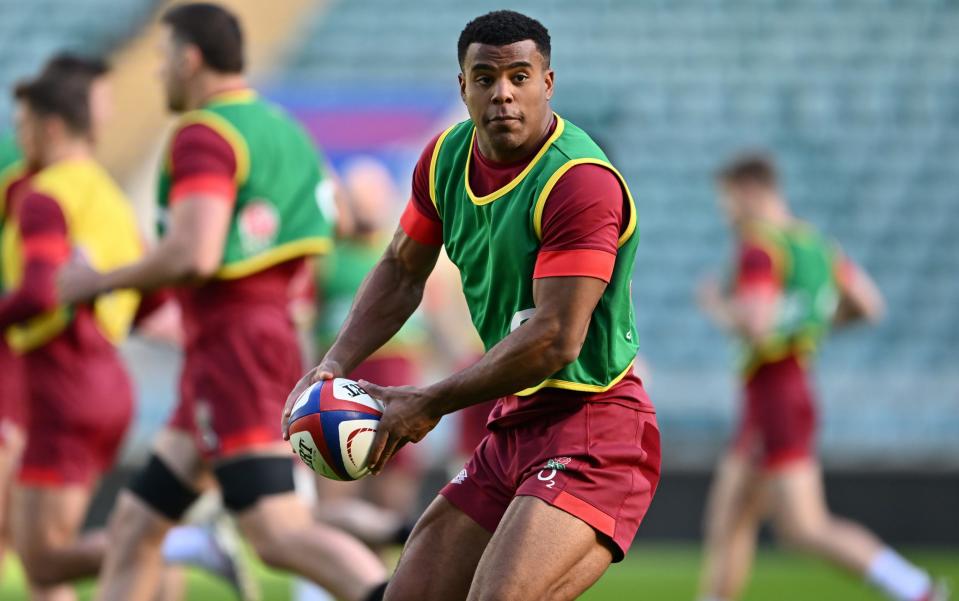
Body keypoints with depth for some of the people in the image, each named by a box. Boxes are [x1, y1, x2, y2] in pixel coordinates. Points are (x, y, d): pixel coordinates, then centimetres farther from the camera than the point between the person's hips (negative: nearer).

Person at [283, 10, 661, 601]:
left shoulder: (583, 182, -21)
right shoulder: (447, 158, 5)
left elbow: (556, 340, -24)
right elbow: (401, 272, 21)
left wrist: (430, 403, -16)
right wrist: (336, 365, 5)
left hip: (591, 433, -8)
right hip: (514, 426, 9)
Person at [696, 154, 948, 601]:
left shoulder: (757, 248, -14)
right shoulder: (812, 242, 13)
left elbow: (754, 326, -26)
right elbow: (869, 305, 16)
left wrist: (717, 307, -6)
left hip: (774, 395, -10)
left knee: (804, 528, -13)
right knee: (727, 518, 14)